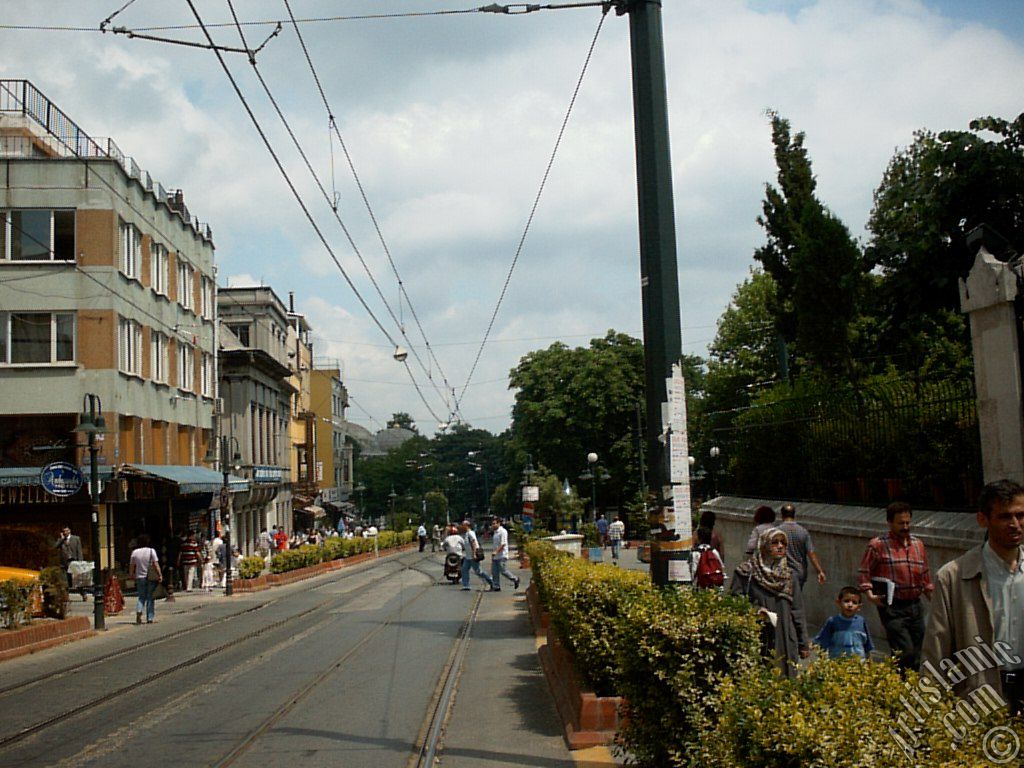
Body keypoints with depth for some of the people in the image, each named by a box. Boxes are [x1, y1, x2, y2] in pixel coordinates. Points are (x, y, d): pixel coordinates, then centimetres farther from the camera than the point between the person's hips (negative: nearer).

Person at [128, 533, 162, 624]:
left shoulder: (134, 552, 1)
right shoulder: (151, 551, -7)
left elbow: (131, 566, 7)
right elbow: (156, 565, -11)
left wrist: (131, 575, 22)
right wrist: (160, 575, -7)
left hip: (140, 577, 2)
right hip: (151, 578, -2)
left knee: (141, 596, 13)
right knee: (150, 597, 6)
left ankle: (139, 610, -15)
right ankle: (150, 618, 6)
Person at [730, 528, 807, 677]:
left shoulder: (790, 575, 15)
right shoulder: (746, 573, 1)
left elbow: (797, 612, 14)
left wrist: (803, 645, 13)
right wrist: (755, 612, -18)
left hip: (785, 642, 4)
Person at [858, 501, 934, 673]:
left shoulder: (918, 545, 14)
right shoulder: (878, 545, -4)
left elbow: (925, 576, 23)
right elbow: (864, 573, -3)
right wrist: (869, 594, -15)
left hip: (915, 606, 6)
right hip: (892, 608, -6)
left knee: (915, 657, 8)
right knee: (905, 653, -17)